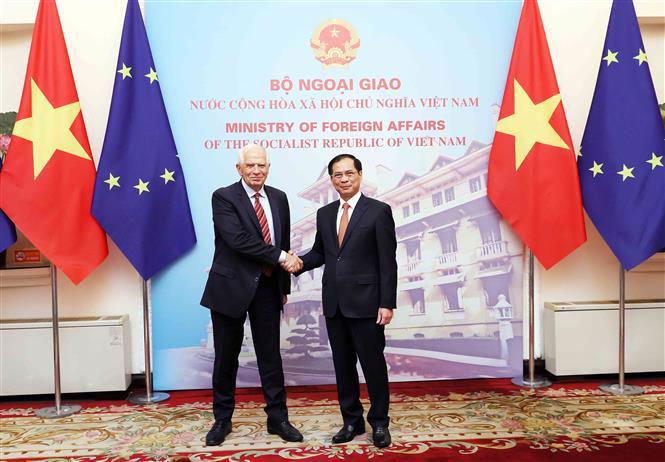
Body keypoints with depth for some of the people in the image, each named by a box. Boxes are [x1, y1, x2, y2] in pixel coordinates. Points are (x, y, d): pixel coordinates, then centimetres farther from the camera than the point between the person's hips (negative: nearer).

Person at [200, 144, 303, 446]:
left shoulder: (279, 198, 7)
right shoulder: (223, 197, -9)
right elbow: (238, 239, -21)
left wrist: (284, 285, 11)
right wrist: (280, 257, -20)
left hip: (267, 287, 4)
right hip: (231, 287, -3)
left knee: (270, 355, 10)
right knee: (226, 358, 10)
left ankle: (277, 417, 23)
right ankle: (222, 418, 27)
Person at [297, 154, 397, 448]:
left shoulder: (379, 211, -5)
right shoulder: (324, 213, 10)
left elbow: (387, 262, -8)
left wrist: (387, 303, -13)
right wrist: (300, 263, -5)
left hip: (365, 302, -5)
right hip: (334, 303, 5)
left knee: (373, 364, 6)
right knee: (342, 365, 13)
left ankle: (379, 422, 23)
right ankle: (352, 421, 28)